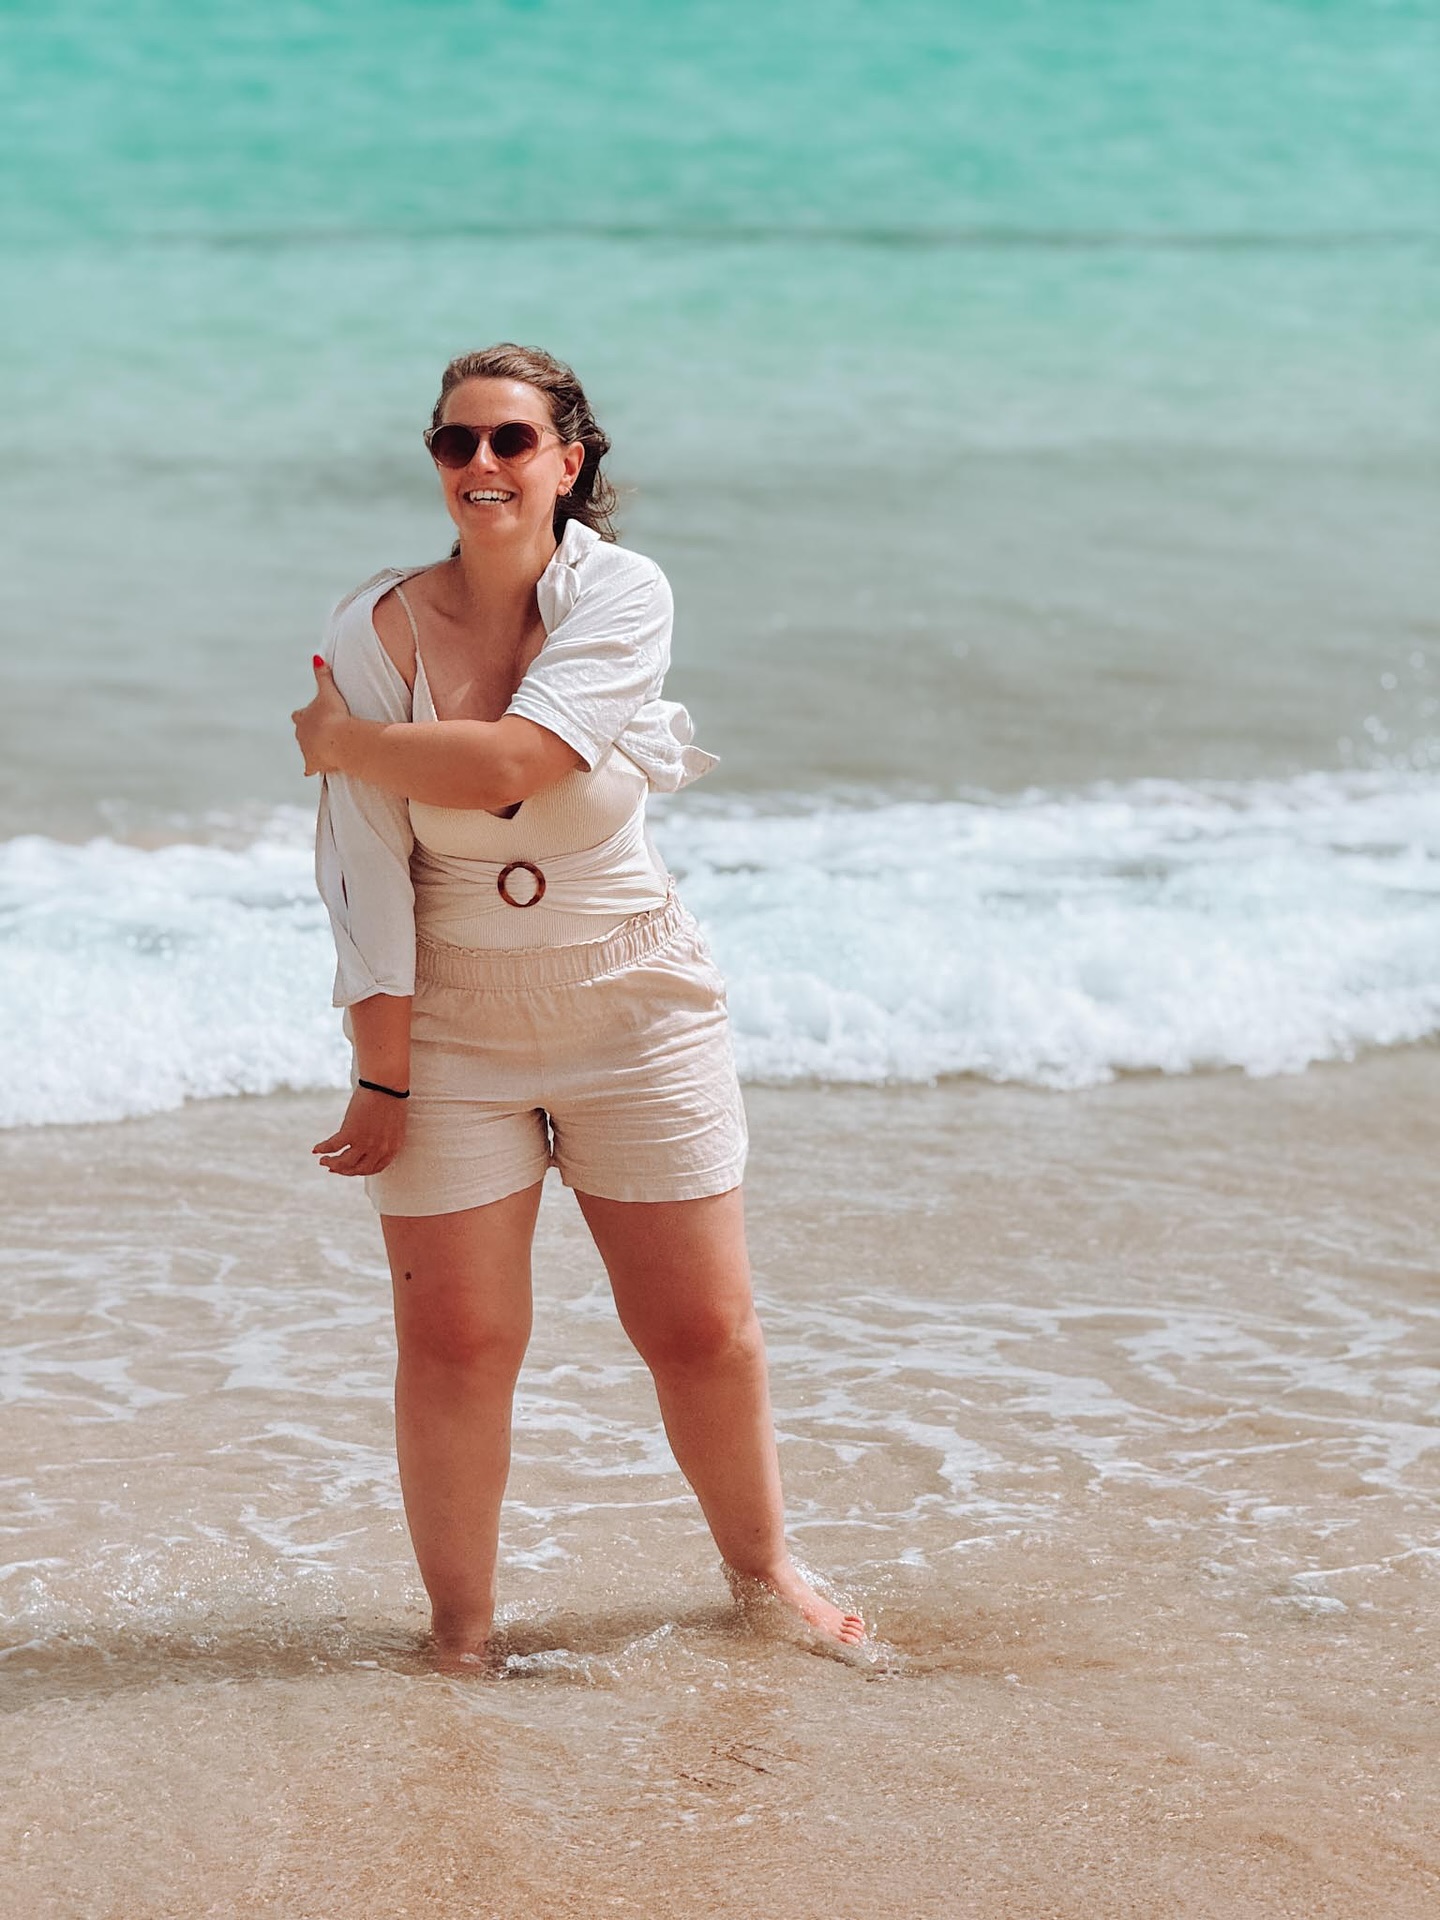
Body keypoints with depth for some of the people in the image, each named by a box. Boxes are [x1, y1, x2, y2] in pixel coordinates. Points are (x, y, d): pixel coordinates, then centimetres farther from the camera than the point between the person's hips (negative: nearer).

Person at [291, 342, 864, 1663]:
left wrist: (343, 741, -10)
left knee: (705, 1330, 6)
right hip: (453, 1023, 0)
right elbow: (367, 875, -8)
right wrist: (381, 1073, -10)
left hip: (636, 1010, 0)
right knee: (456, 1342, -2)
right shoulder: (376, 632, -8)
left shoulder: (622, 596, -10)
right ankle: (460, 1627, 13)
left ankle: (760, 1563, 30)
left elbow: (507, 763, -24)